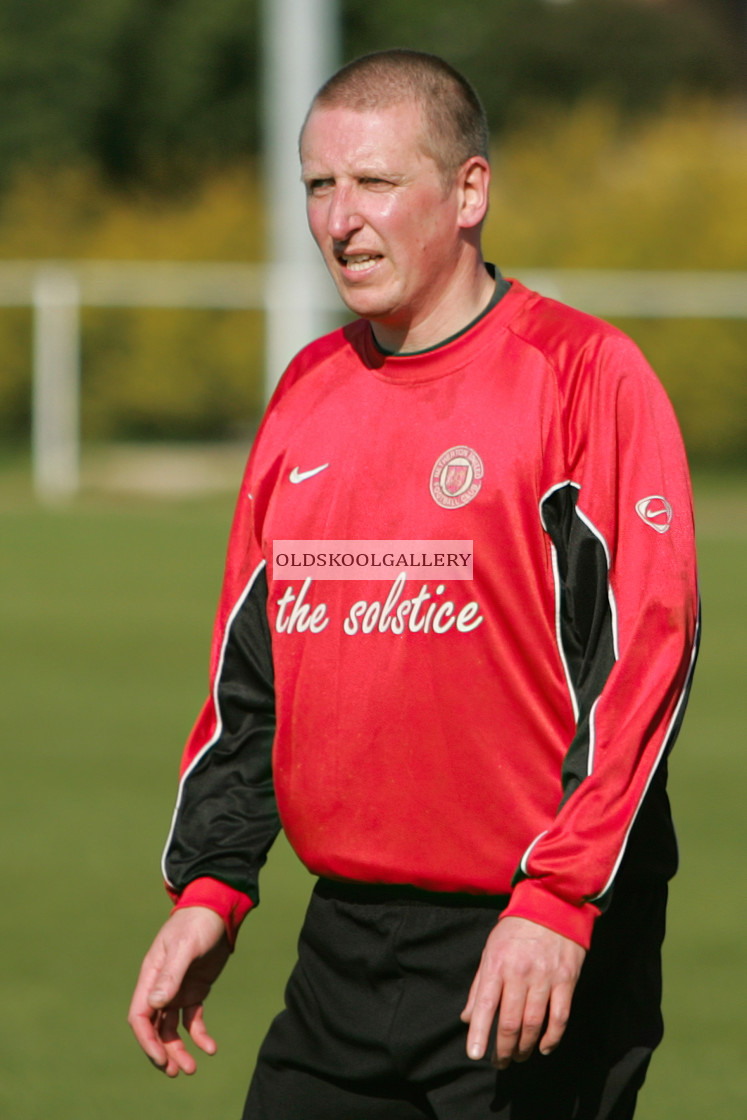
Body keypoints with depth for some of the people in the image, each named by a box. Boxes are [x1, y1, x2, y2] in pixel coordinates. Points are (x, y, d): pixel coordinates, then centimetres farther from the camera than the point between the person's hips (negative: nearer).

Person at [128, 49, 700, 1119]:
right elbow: (249, 667, 18)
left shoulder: (586, 375, -8)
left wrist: (559, 901, -20)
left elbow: (644, 653, -14)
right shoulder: (308, 391, 13)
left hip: (534, 955, -6)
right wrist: (209, 884, 10)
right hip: (344, 942, 6)